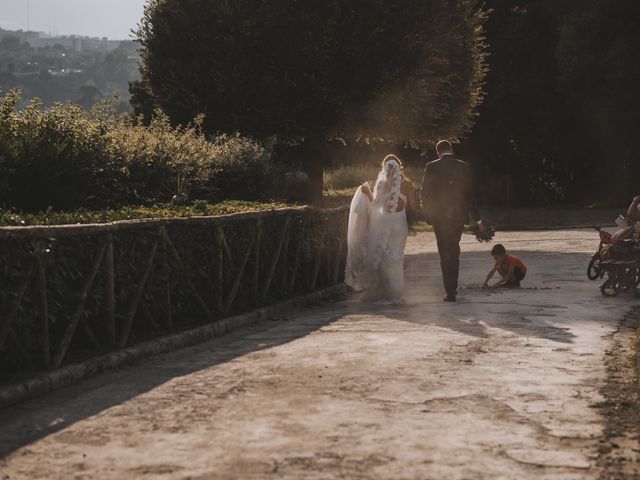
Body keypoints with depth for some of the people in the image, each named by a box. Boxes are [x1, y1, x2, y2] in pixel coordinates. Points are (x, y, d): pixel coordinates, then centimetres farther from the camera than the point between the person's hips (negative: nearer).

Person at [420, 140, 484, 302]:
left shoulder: (431, 167, -7)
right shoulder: (463, 167, -3)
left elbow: (424, 193, -5)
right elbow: (470, 194, 0)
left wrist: (428, 213, 11)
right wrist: (477, 219, 5)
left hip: (439, 217, -2)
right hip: (458, 216, 2)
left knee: (445, 253, 4)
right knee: (454, 252, 19)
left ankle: (451, 292, -1)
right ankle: (453, 288, 27)